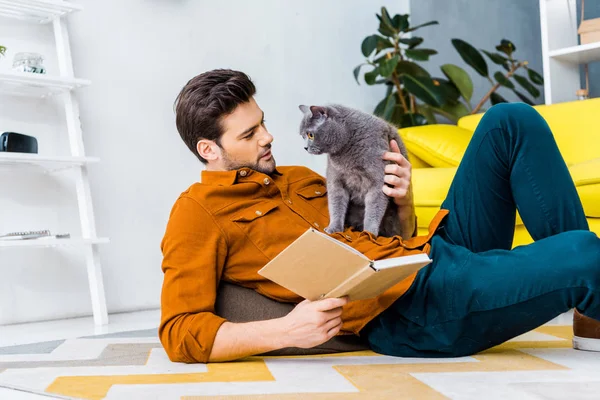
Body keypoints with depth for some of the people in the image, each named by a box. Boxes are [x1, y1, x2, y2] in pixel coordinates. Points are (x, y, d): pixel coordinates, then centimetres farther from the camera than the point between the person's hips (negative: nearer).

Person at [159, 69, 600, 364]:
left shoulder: (299, 179, 22)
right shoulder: (197, 213, 0)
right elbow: (179, 333, -11)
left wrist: (403, 202, 3)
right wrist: (286, 331, -24)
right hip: (404, 306, -8)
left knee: (512, 122, -1)